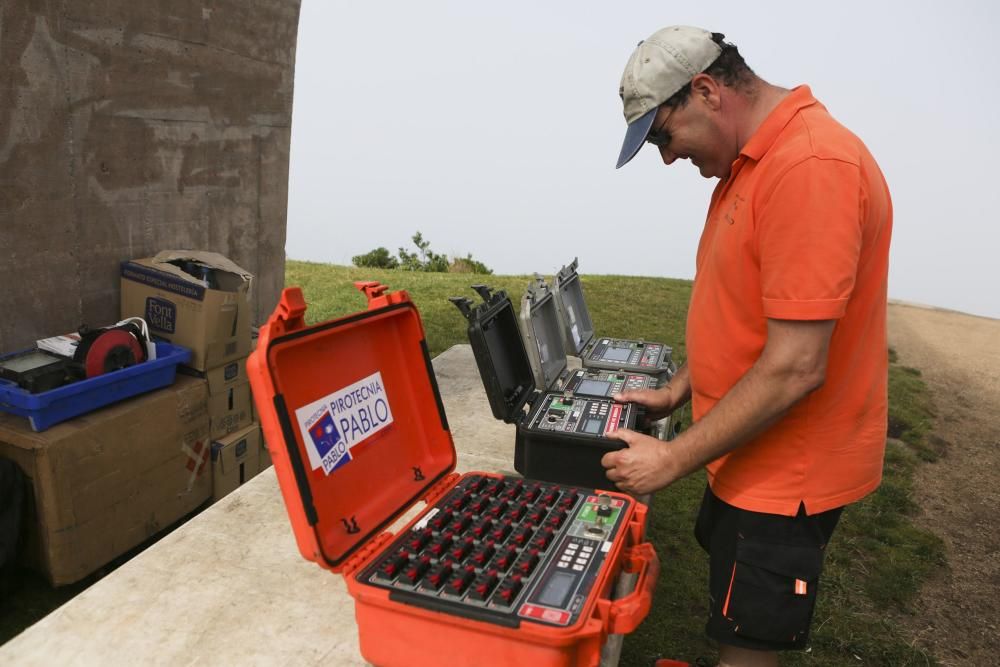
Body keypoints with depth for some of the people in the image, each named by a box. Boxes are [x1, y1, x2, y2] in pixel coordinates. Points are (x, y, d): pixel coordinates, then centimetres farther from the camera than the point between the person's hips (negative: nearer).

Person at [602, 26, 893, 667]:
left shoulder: (812, 165, -26)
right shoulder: (752, 163, 7)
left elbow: (794, 368, -28)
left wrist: (675, 458, -20)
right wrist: (677, 391, 11)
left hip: (787, 470, -9)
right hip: (747, 453, 9)